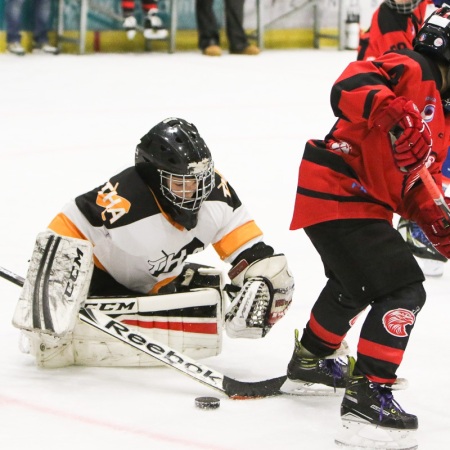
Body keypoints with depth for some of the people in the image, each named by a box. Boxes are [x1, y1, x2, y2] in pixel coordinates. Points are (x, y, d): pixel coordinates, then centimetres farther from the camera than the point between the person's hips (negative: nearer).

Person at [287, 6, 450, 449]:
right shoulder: (412, 71, -17)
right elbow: (349, 86, -34)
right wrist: (392, 112, -50)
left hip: (365, 203, 11)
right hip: (336, 194, -11)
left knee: (353, 285, 33)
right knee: (402, 290, -16)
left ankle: (311, 357, 55)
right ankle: (367, 394, -16)